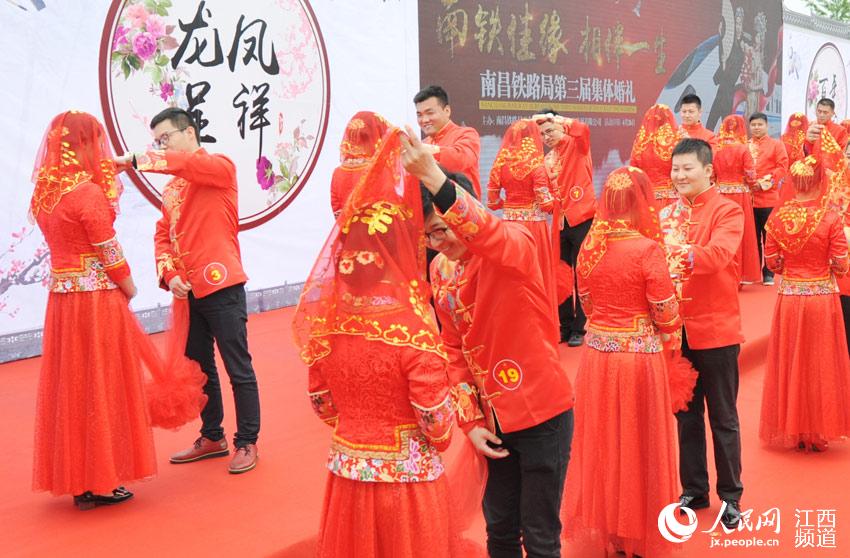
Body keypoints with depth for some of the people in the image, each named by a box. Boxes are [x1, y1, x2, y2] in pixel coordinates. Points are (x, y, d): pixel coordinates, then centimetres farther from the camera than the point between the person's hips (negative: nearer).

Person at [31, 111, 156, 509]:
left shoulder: (44, 193, 7)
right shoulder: (89, 193, -16)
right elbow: (110, 253, -14)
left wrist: (109, 179, 10)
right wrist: (129, 288, 2)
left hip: (61, 296, 8)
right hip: (97, 299, -7)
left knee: (68, 385, 14)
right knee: (100, 386, 3)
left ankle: (74, 477, 26)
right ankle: (99, 482, 13)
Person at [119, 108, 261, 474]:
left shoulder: (220, 167, -4)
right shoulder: (171, 189, 16)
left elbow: (189, 163, -25)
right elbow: (163, 237, 13)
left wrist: (137, 160, -23)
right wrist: (169, 275, -4)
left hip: (221, 287, -8)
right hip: (187, 291, 8)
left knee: (239, 369, 1)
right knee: (198, 367, 15)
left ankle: (247, 443, 12)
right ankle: (212, 438, 29)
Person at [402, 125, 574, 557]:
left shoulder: (517, 245, -17)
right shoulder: (439, 270, 2)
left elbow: (488, 236, -42)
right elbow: (454, 349, 7)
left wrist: (434, 179, -54)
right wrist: (470, 421, 2)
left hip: (541, 412, -6)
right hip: (492, 417, 6)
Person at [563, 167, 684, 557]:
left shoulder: (590, 247, -2)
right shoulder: (647, 249, -16)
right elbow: (666, 313, -11)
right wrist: (671, 336, 8)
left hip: (597, 352, 5)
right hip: (640, 355, -4)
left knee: (602, 439, 18)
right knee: (637, 443, 11)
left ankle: (604, 521, 34)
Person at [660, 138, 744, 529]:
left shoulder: (727, 211, -8)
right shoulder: (666, 213, 8)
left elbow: (719, 253, -26)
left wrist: (680, 256, -41)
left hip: (715, 328, -5)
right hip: (675, 329, 5)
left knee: (723, 417, 7)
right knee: (685, 413, 14)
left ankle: (731, 496, 20)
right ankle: (693, 490, 27)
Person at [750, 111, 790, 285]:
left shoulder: (776, 145, 3)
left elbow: (782, 168, -4)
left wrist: (764, 183, -13)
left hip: (768, 198, -2)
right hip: (748, 198, 2)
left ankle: (768, 273, 9)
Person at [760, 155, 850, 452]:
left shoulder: (777, 217, -6)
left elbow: (772, 262, 0)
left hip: (788, 298, 2)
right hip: (822, 298, -2)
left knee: (790, 363, 14)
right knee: (820, 365, 11)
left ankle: (792, 431, 24)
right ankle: (818, 433, 20)